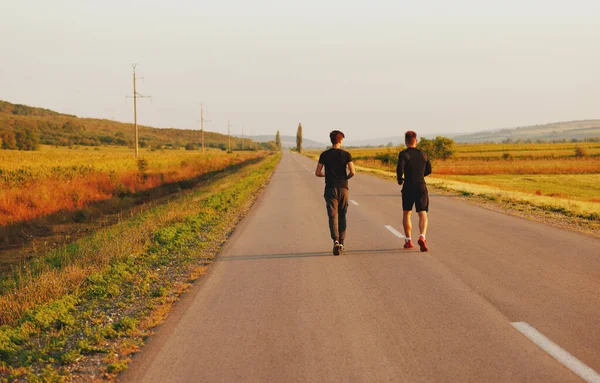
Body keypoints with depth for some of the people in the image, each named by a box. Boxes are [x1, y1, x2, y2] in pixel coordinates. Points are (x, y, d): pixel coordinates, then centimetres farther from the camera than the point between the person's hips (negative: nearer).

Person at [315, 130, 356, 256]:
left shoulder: (324, 155, 1)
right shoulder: (346, 154, -1)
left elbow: (317, 173, 0)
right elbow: (352, 172, -8)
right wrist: (346, 178, 12)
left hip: (330, 188, -1)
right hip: (343, 188, 1)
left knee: (333, 216, -4)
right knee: (342, 216, 13)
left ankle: (336, 240, -23)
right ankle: (341, 243, 15)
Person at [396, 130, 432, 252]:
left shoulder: (403, 154, -6)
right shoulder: (423, 154, 8)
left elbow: (400, 168, -20)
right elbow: (429, 170, 16)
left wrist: (399, 179, -1)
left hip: (408, 187, -2)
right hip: (421, 186, 2)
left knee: (406, 213, 16)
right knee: (422, 214, -2)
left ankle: (408, 241, 20)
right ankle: (422, 237, -27)